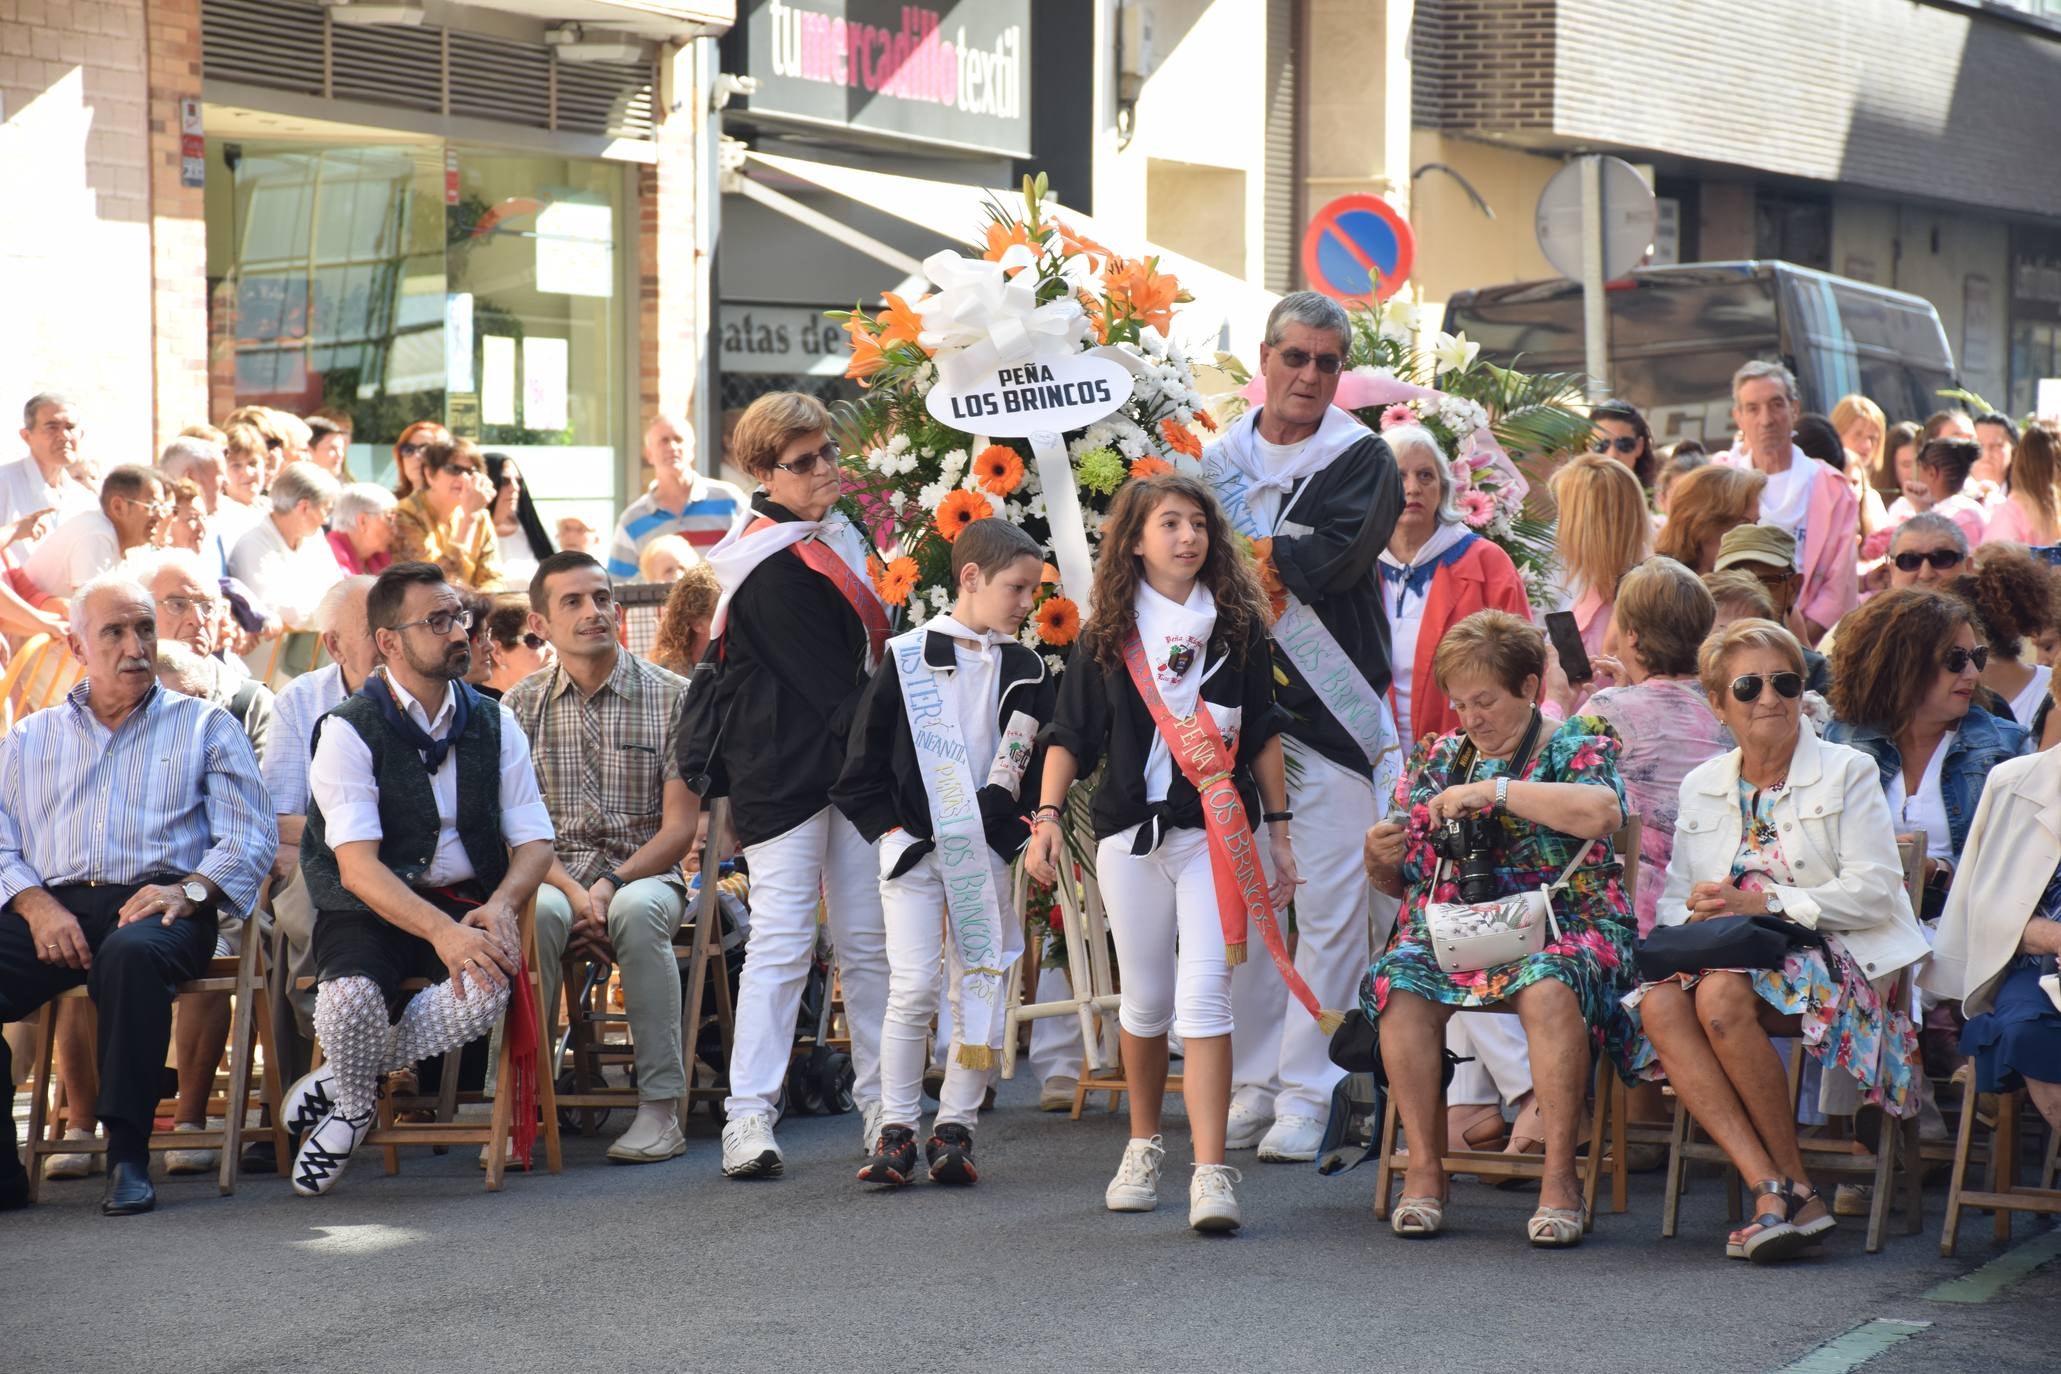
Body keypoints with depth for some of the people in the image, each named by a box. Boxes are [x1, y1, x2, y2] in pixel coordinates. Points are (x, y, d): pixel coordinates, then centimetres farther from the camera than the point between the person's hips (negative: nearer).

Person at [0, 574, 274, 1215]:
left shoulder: (204, 726, 18)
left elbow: (250, 837, 6)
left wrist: (188, 891, -14)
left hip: (158, 903, -2)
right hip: (55, 907, 2)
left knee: (132, 953, -39)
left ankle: (128, 1154, -35)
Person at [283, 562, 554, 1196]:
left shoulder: (492, 726, 8)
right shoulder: (349, 731, -7)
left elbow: (535, 842, 7)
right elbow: (357, 868, -17)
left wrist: (498, 905, -16)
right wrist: (441, 931, -32)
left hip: (467, 905, 3)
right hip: (372, 909, -3)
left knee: (483, 991, -32)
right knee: (351, 998, -36)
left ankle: (340, 1081, -5)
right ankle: (353, 1102, 2)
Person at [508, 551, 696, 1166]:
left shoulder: (669, 696, 2)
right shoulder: (522, 705, 7)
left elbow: (679, 827, -2)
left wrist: (611, 885, -17)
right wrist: (574, 892, -16)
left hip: (644, 873, -1)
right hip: (553, 875, 1)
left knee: (636, 911, -37)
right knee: (532, 913, -35)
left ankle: (661, 1108, -32)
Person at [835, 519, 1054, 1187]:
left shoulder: (1028, 671, 8)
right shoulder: (907, 657, -2)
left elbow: (1045, 765, 11)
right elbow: (864, 758, 0)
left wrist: (1017, 824, -3)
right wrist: (889, 830, -6)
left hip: (987, 850, 3)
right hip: (913, 848, -3)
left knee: (981, 990, 1)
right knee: (912, 988, -7)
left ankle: (954, 1128, 10)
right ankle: (896, 1131, 3)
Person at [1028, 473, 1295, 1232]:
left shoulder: (1237, 625, 6)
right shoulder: (1108, 634, 5)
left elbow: (1262, 734, 10)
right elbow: (1071, 735, 7)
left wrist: (1279, 831, 9)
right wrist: (1047, 817, -6)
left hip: (1218, 831, -1)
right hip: (1130, 832, 1)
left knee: (1204, 998, -12)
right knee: (1145, 1001, 10)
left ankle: (1211, 1173, -15)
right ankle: (1144, 1146, 31)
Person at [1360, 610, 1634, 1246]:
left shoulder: (1573, 746, 5)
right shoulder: (1438, 758, 19)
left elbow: (1603, 812, -20)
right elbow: (1402, 883, 24)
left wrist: (1493, 790, -19)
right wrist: (1380, 861, -1)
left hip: (1560, 924, -4)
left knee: (1549, 990, -38)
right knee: (1399, 984, -29)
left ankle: (1559, 1174, -28)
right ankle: (1424, 1165, -22)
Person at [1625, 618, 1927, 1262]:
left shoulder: (1847, 772, 4)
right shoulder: (1701, 787, 18)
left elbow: (1876, 892, -8)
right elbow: (1675, 900, 16)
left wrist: (1764, 903, -16)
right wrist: (1696, 916, -10)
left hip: (1834, 964, -4)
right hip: (1730, 958, 5)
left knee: (1724, 995, -35)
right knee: (1658, 1004, -30)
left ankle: (1797, 1186, -22)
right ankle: (1772, 1191, -35)